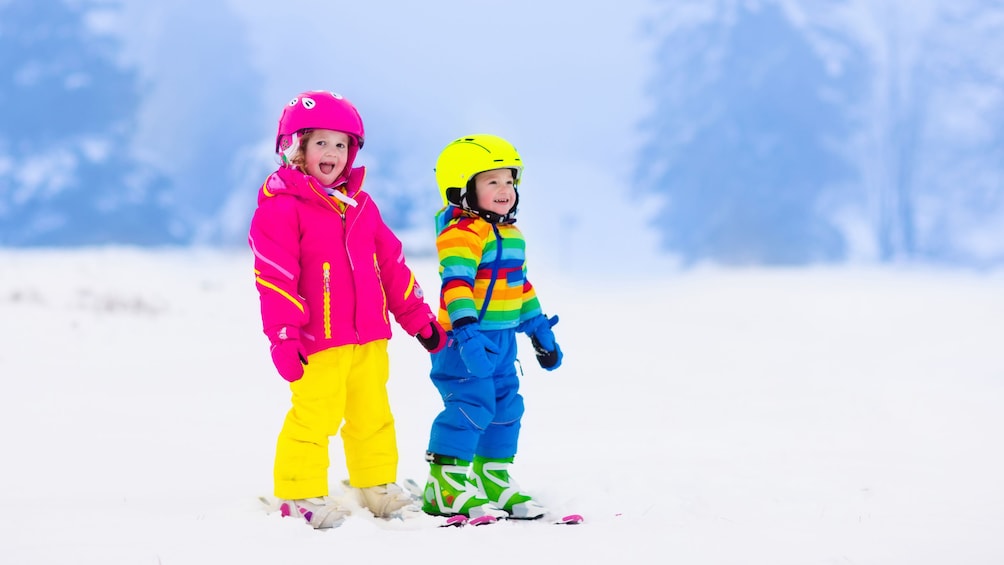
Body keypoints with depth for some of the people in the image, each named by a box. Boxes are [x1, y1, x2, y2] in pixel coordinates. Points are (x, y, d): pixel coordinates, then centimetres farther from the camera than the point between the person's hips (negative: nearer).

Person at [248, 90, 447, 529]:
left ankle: (377, 487, 27)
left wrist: (419, 319, 19)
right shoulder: (280, 208, -8)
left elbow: (391, 265, 18)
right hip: (317, 343, -6)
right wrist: (283, 336, -18)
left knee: (373, 415, 14)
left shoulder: (361, 205, 13)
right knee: (314, 417, -7)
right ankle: (301, 495, 4)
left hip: (368, 338, 7)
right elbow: (274, 278, -13)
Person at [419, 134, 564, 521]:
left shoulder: (510, 233, 16)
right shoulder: (461, 232, -16)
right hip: (465, 340, -10)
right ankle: (445, 488, -8)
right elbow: (455, 282, -28)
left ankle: (494, 482, 24)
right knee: (471, 407, -13)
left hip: (501, 340, 10)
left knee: (506, 408, 13)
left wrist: (539, 329, 27)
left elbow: (521, 284, 25)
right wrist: (466, 330, -38)